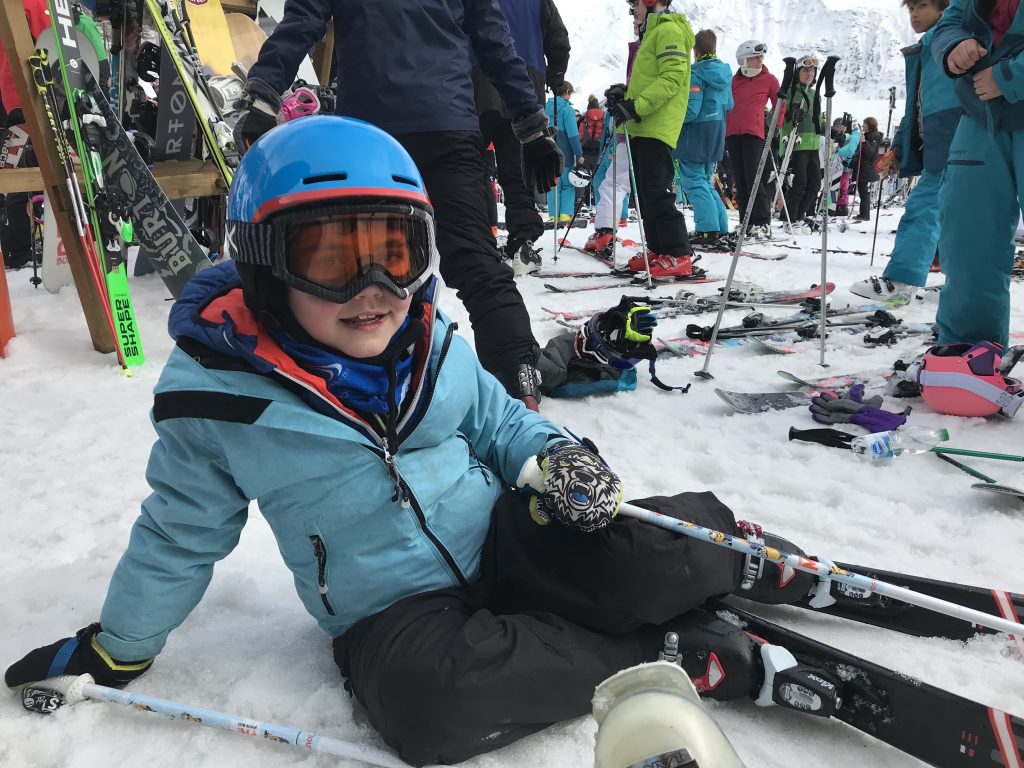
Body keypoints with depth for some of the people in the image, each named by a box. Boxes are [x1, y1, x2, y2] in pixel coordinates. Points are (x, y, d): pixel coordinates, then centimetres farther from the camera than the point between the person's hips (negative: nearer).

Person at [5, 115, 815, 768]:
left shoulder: (431, 345, -3)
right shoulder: (221, 391, -11)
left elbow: (498, 421, 13)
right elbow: (181, 536, 4)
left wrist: (556, 459, -9)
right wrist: (116, 649, 14)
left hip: (506, 540, 2)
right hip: (395, 615, -1)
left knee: (650, 554, -25)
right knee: (426, 695, -36)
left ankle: (738, 558, 11)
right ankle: (672, 651, -18)